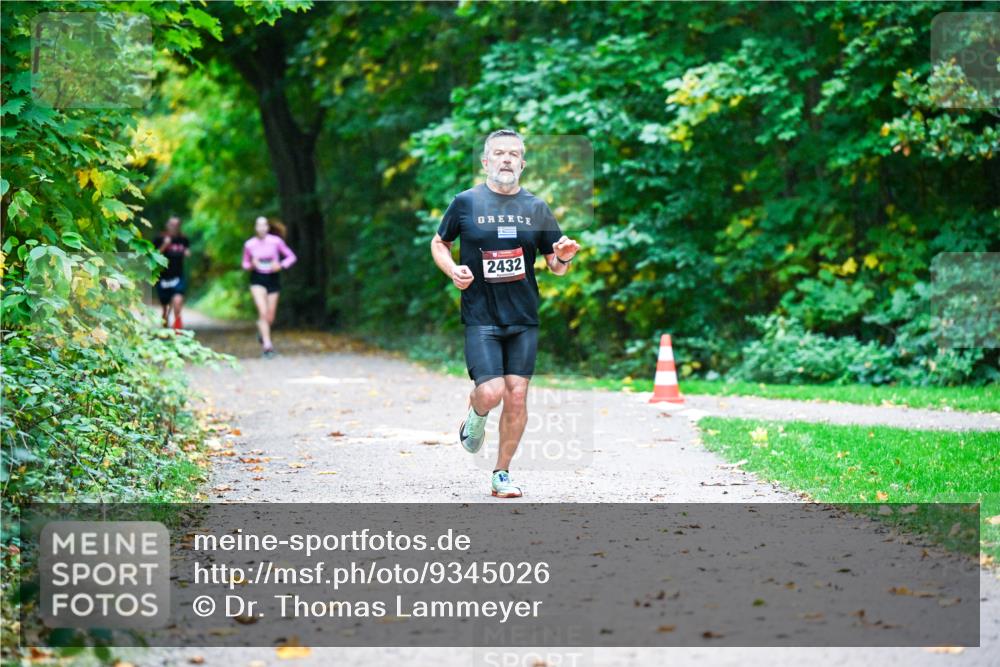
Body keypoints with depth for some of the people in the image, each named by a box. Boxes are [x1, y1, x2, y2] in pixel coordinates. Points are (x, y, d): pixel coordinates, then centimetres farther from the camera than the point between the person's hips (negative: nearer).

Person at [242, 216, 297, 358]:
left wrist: (281, 265, -16)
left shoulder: (276, 241, -7)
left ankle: (261, 331, 41)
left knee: (270, 317, 6)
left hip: (273, 278, 1)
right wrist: (251, 265, -13)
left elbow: (291, 257, 1)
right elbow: (245, 264, 10)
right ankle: (267, 345, -16)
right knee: (263, 312, -18)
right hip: (257, 279, -1)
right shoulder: (249, 245, -4)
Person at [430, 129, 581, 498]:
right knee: (491, 392, -16)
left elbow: (555, 265, 13)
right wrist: (452, 270, -6)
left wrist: (562, 258, -11)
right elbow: (439, 243, 13)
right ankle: (475, 418, 22)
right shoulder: (466, 203, 1)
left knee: (517, 396, 0)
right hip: (480, 317, -3)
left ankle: (502, 474, 14)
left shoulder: (537, 208, 8)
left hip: (524, 319, 3)